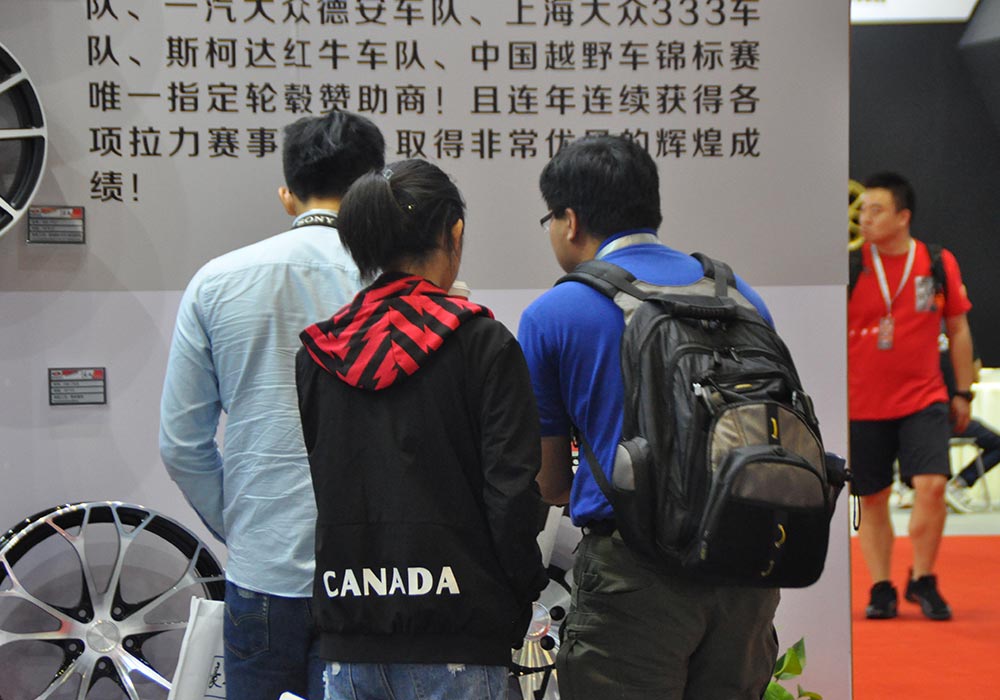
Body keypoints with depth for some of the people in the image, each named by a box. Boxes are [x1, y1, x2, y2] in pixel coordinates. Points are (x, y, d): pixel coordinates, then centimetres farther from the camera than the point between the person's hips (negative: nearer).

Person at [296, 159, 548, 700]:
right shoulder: (482, 342, -7)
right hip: (454, 635, -5)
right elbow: (511, 488, -11)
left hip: (347, 629, 5)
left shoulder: (318, 352, 7)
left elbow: (300, 485, 12)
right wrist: (523, 593, 2)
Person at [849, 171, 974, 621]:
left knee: (931, 484, -16)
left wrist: (963, 393, 8)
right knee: (872, 499, 5)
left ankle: (922, 581, 3)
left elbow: (958, 330, 9)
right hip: (863, 403, 0)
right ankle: (881, 589, 19)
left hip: (923, 399, 0)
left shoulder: (939, 262, 0)